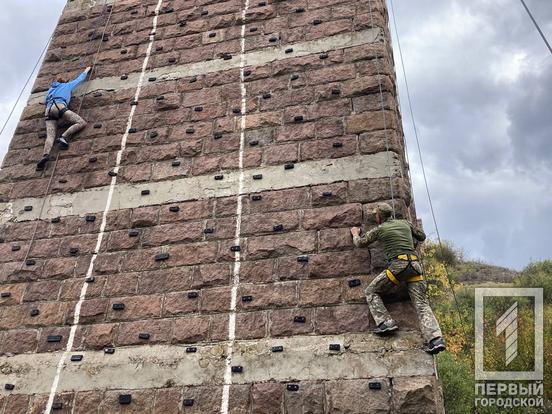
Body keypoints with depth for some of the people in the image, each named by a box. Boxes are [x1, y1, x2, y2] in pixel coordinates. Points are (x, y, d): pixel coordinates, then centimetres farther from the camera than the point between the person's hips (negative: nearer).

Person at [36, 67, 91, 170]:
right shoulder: (67, 85, 26)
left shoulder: (51, 89, 38)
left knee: (50, 136, -12)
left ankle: (45, 155, -39)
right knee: (82, 123, -7)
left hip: (48, 110, 5)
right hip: (59, 107, -5)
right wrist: (86, 71, 53)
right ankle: (63, 137, -27)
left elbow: (47, 101, 41)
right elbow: (79, 79, 38)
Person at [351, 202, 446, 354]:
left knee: (371, 291, 9)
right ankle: (436, 339, -17)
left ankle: (385, 323, -4)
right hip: (415, 265, 5)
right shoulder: (405, 223, 21)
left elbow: (360, 243, 22)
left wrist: (355, 234, 42)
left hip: (397, 265, -5)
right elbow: (422, 236, 33)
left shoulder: (379, 229, 10)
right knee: (422, 304, 0)